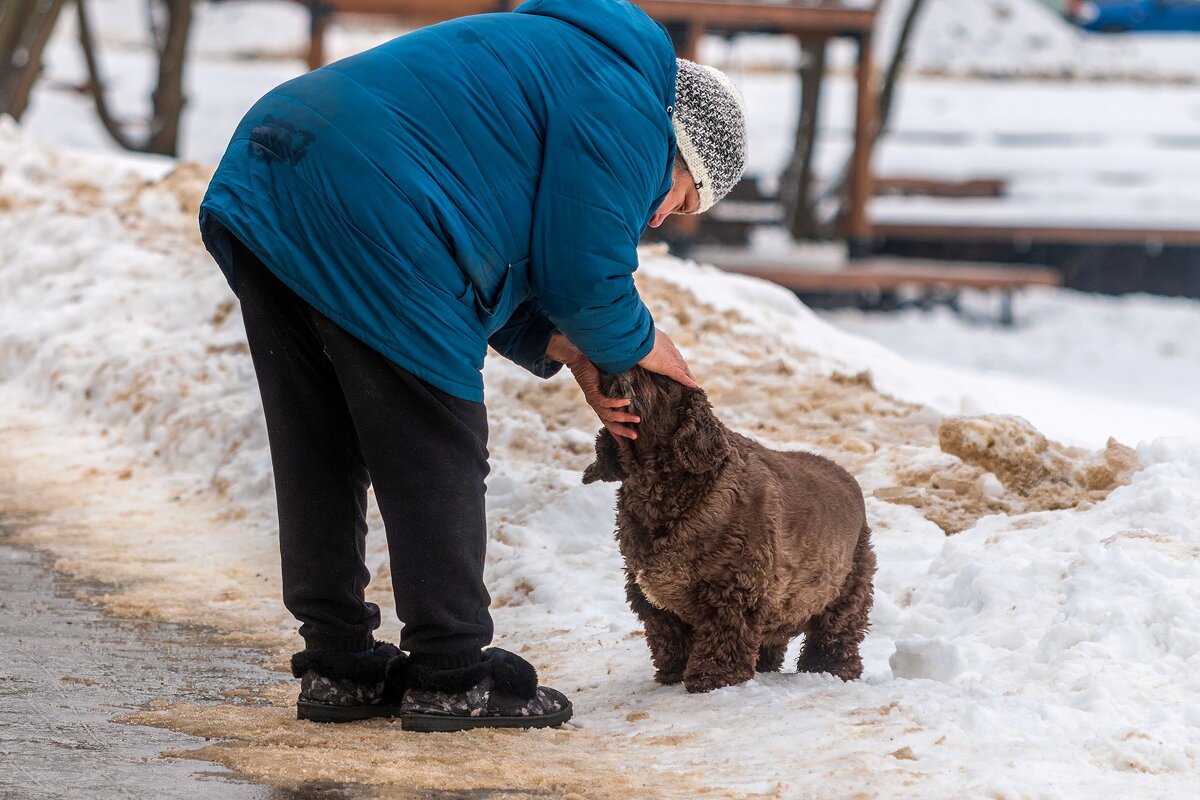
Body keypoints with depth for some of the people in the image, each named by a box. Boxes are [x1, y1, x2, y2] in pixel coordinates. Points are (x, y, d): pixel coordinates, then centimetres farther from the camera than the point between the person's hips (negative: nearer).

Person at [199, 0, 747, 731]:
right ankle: (451, 679, 7)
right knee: (435, 462, 1)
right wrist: (637, 347, 15)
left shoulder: (562, 59, 30)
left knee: (319, 453, 16)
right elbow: (582, 275, -4)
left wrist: (563, 347, 19)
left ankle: (338, 667, 23)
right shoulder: (626, 109, -1)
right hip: (370, 226, -10)